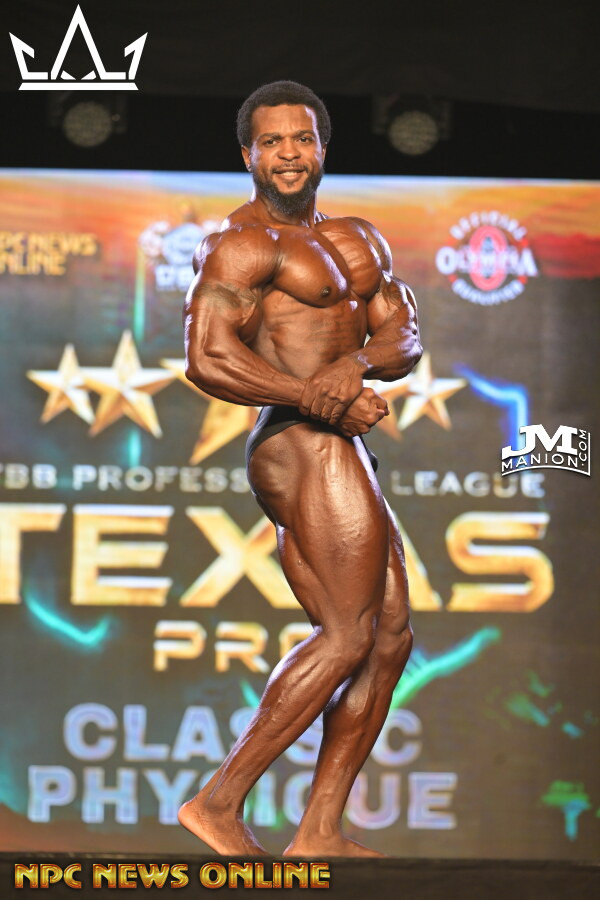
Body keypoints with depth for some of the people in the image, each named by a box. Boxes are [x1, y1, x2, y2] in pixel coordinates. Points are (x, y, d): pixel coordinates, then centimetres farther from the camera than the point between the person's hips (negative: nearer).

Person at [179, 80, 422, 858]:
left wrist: (357, 363, -14)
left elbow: (403, 341, 9)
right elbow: (208, 361, -20)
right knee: (348, 635, -12)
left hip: (338, 456, 9)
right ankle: (220, 801, -10)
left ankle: (319, 833, 5)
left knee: (388, 642, 7)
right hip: (305, 451, -9)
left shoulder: (359, 240, 19)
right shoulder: (241, 245, -7)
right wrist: (322, 400, -17)